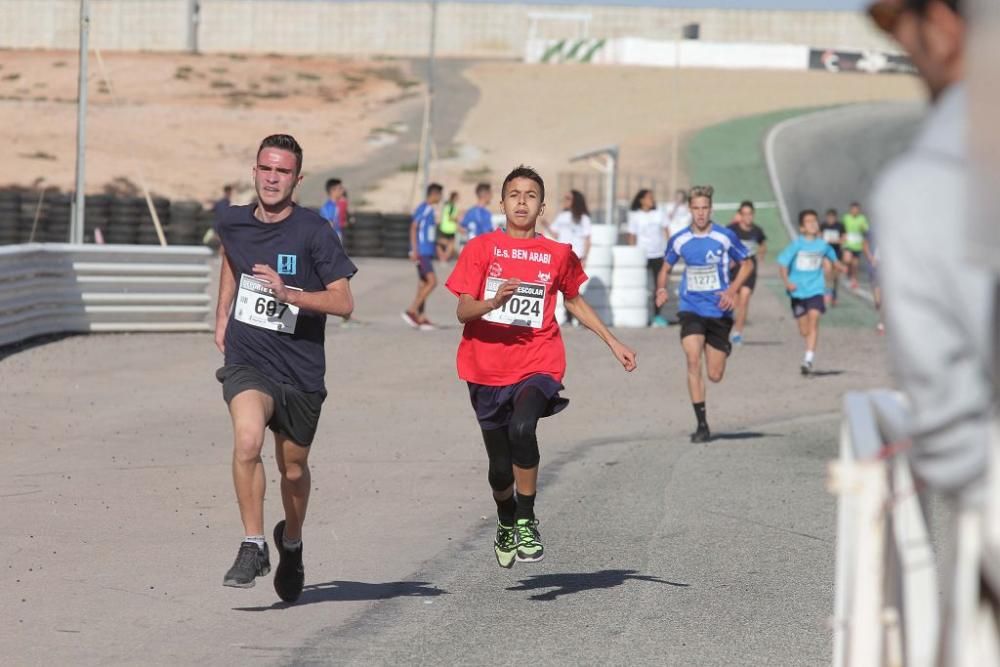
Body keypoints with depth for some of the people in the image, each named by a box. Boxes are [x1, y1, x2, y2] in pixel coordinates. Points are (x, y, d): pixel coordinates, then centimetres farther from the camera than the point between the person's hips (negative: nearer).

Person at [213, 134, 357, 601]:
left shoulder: (314, 233, -12)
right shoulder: (234, 223, 0)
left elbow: (344, 302, -15)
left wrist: (287, 292, -27)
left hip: (301, 370, -1)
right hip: (247, 362, 1)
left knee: (292, 468, 14)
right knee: (247, 441, -27)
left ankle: (291, 543, 42)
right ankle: (253, 546, -17)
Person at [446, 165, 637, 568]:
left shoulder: (558, 255, 6)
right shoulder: (482, 249, 1)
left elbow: (575, 301, 23)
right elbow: (463, 311, -5)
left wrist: (613, 343, 21)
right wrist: (495, 301, -26)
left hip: (538, 366, -1)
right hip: (487, 369, 1)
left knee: (522, 428, -32)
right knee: (500, 467, 8)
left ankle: (526, 523, -19)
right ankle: (506, 525, 40)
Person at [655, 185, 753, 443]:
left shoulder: (725, 237, -6)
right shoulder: (679, 240, 1)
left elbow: (747, 264, 6)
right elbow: (666, 268, 15)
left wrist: (732, 290, -9)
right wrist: (661, 289, -6)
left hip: (719, 312, -1)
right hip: (691, 309, 1)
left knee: (715, 375, 4)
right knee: (693, 360, -22)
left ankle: (725, 348, 43)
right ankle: (702, 424, -16)